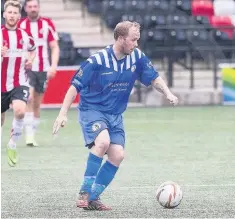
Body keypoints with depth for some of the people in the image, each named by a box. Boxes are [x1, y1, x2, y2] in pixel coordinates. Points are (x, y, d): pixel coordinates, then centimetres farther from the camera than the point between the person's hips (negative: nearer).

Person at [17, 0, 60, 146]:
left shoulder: (48, 24, 1)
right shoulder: (20, 25, 0)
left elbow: (54, 47, 2)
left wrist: (54, 65, -10)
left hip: (43, 69, 2)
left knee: (37, 104, 9)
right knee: (29, 98, -20)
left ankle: (33, 135, 19)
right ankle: (29, 133, -20)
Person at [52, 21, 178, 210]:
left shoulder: (137, 57, -4)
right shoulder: (98, 60, -18)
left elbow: (154, 78, 10)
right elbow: (75, 86, -11)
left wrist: (168, 93, -8)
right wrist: (63, 114, -15)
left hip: (115, 115, 6)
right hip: (91, 110, -6)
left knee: (117, 155, -8)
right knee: (103, 141, -31)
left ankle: (93, 198, 4)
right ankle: (85, 192, -22)